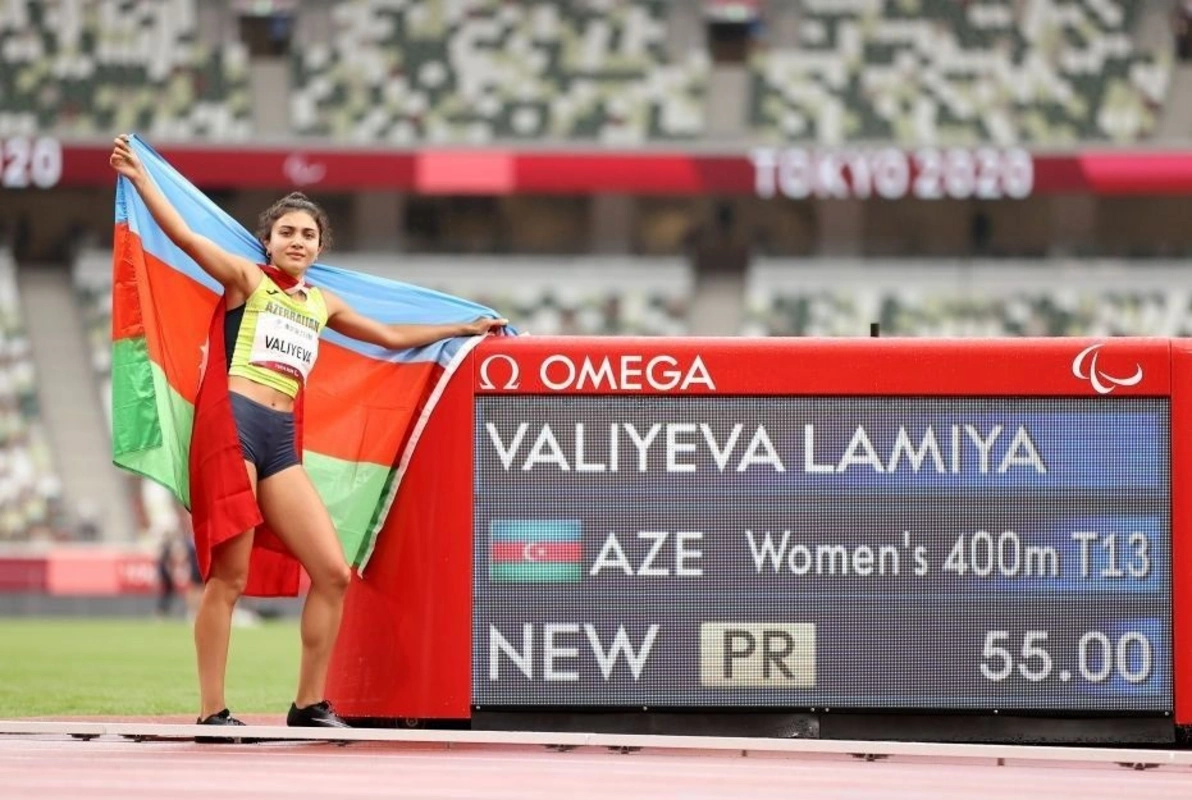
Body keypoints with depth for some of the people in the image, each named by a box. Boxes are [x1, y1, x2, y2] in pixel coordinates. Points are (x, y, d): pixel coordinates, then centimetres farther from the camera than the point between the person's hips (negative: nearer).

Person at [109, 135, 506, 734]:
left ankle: (310, 704, 11)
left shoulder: (322, 303, 24)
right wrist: (139, 178, -19)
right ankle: (212, 712, -6)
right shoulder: (247, 279, 6)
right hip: (235, 422, -6)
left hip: (281, 441, 7)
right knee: (228, 578, -9)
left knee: (333, 573, 1)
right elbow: (184, 235, -8)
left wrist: (465, 329, 43)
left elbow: (391, 337, 37)